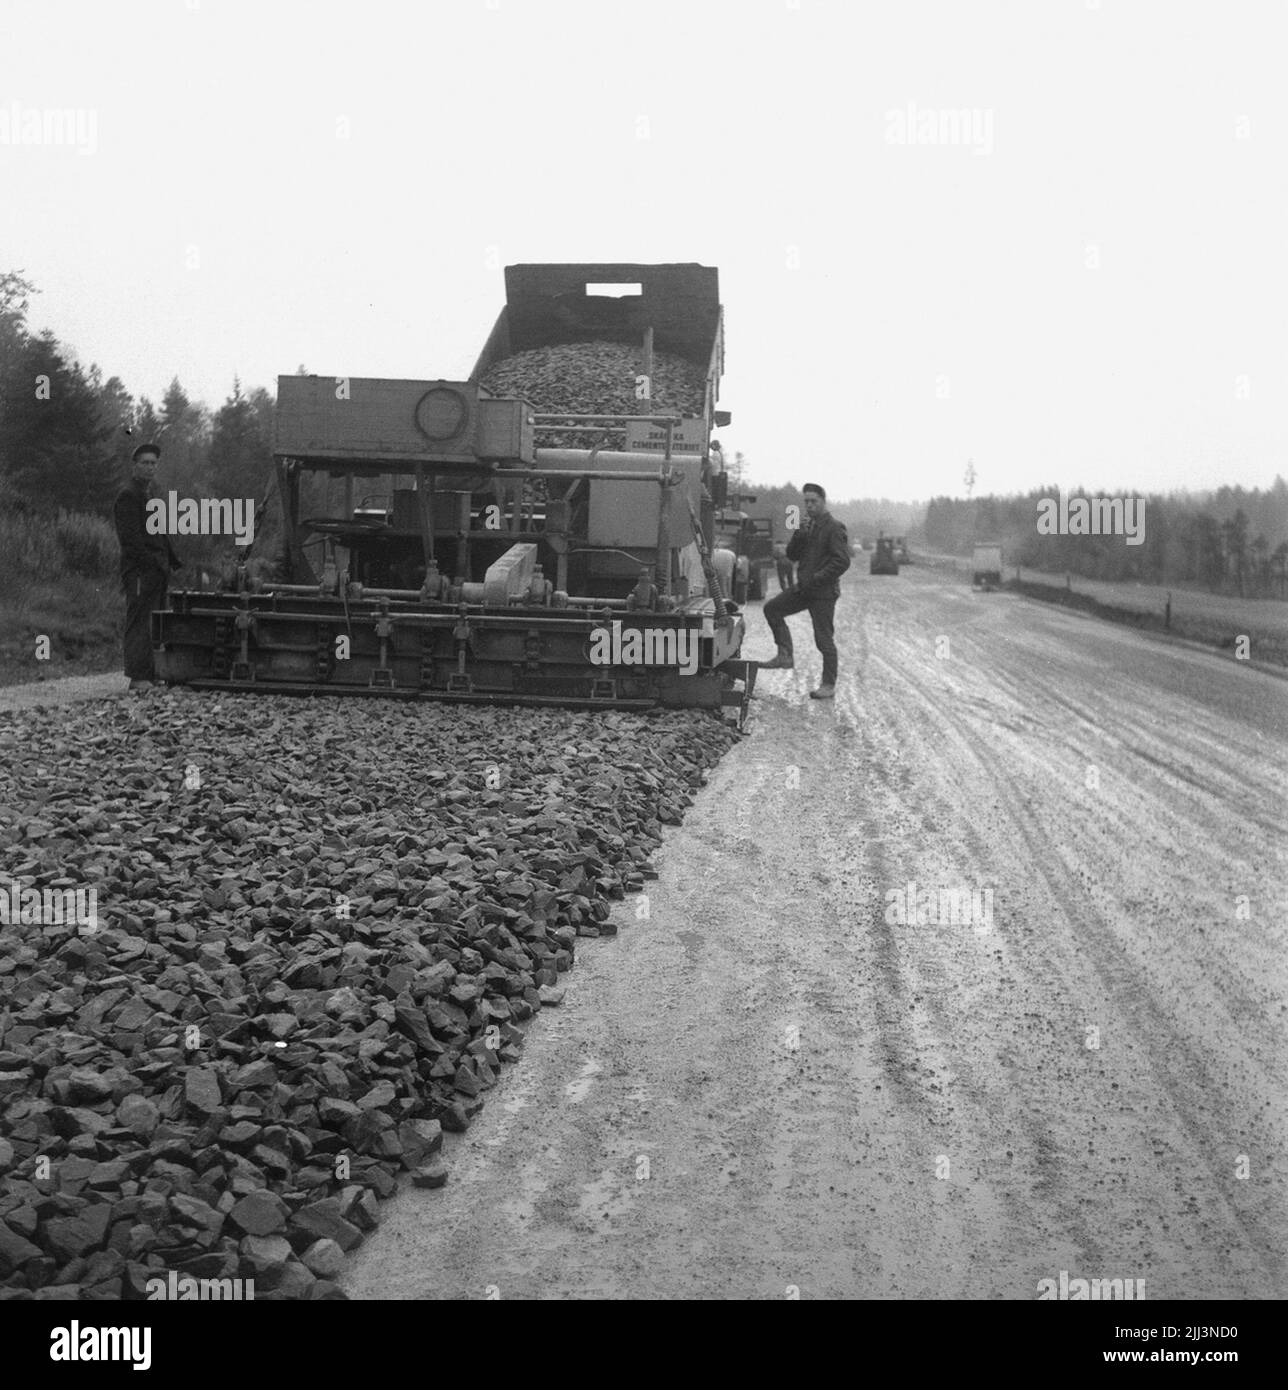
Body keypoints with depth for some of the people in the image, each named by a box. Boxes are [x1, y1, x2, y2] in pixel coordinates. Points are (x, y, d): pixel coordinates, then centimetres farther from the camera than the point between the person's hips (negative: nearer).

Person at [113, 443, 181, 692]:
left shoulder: (149, 494, 22)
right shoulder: (128, 495, -8)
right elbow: (130, 538, -16)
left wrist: (175, 562, 18)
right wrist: (155, 561, -20)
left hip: (156, 570, 9)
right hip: (139, 570, -9)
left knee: (154, 624, 9)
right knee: (139, 623, -10)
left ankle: (152, 674, 13)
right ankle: (137, 678, -11)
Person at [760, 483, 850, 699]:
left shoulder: (833, 527, -11)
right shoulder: (809, 526, 14)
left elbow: (842, 561, -19)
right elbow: (792, 555, 11)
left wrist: (815, 579, -20)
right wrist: (800, 534, -7)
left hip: (823, 592, -8)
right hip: (804, 588, 8)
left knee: (824, 639, -3)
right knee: (772, 608, 1)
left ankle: (829, 686, 6)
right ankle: (785, 656, 4)